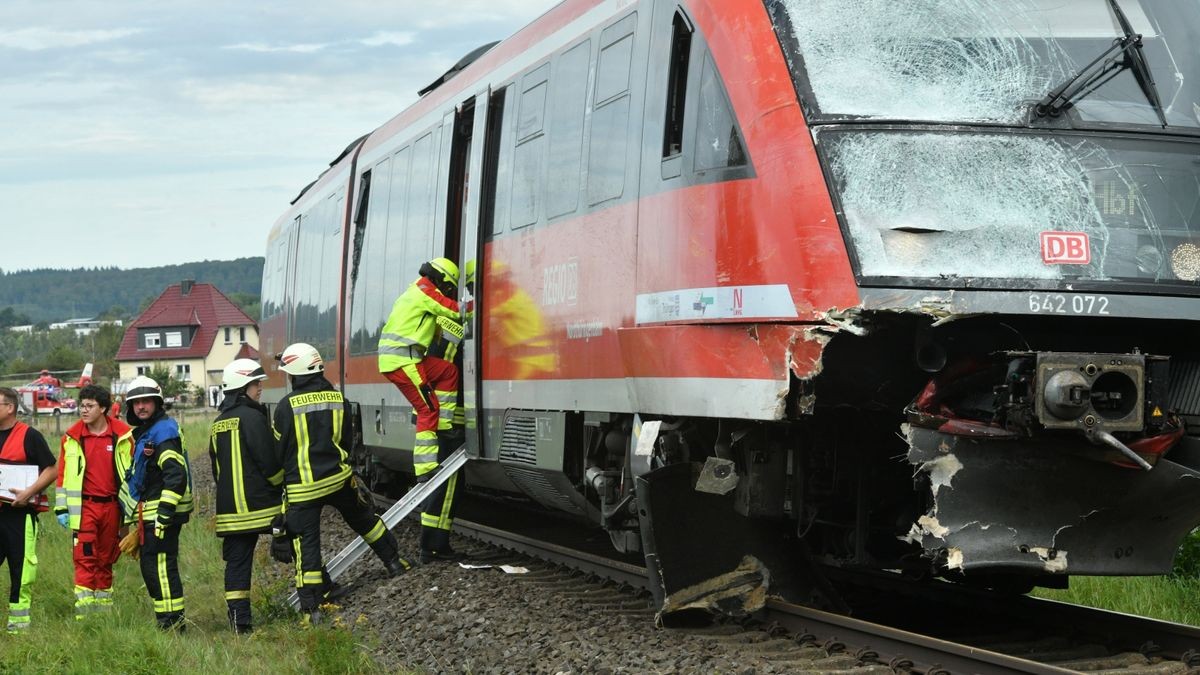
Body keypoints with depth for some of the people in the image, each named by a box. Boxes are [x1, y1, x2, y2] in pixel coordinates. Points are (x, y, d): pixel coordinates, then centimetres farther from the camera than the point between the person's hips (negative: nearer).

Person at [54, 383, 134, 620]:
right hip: (84, 507, -1)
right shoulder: (72, 437, 2)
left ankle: (104, 608, 20)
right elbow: (63, 474, 7)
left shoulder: (122, 435, 1)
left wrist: (130, 509, 5)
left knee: (106, 560, 11)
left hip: (111, 505, 1)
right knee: (84, 558, -8)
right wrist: (61, 508, 3)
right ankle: (83, 613, -9)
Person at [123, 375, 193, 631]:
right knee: (150, 566, 14)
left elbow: (176, 474, -23)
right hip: (149, 514, 11)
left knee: (160, 567, -12)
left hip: (164, 513, -11)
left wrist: (165, 511, -26)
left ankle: (172, 623, -10)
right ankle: (167, 622, 20)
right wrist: (137, 516, 25)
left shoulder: (164, 431, -13)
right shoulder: (143, 432, 20)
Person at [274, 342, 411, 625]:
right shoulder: (338, 400, 2)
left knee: (306, 544, 1)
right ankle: (394, 562, 39)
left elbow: (279, 450, -6)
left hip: (302, 488, -4)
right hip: (338, 479, 4)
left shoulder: (287, 406, -13)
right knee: (364, 520, 26)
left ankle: (311, 608, 1)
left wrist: (280, 479, 10)